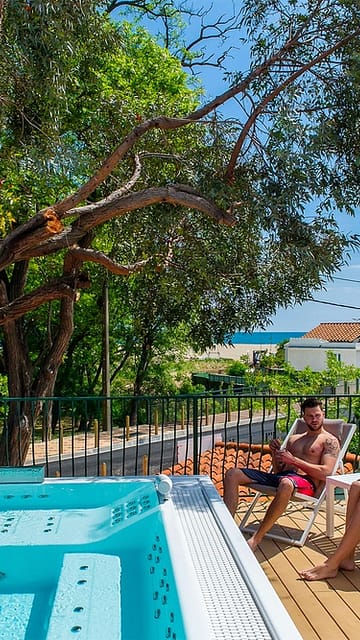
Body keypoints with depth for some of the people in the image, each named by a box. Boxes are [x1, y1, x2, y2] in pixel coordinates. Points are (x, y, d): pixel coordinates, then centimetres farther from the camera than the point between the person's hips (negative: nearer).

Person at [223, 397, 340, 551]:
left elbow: (325, 472, -7)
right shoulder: (293, 439, 27)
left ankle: (256, 538, -35)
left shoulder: (330, 441, 10)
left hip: (307, 482, -6)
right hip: (279, 476, 6)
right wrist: (275, 453, 3)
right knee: (232, 474, -13)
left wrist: (293, 460, -8)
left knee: (286, 484, -45)